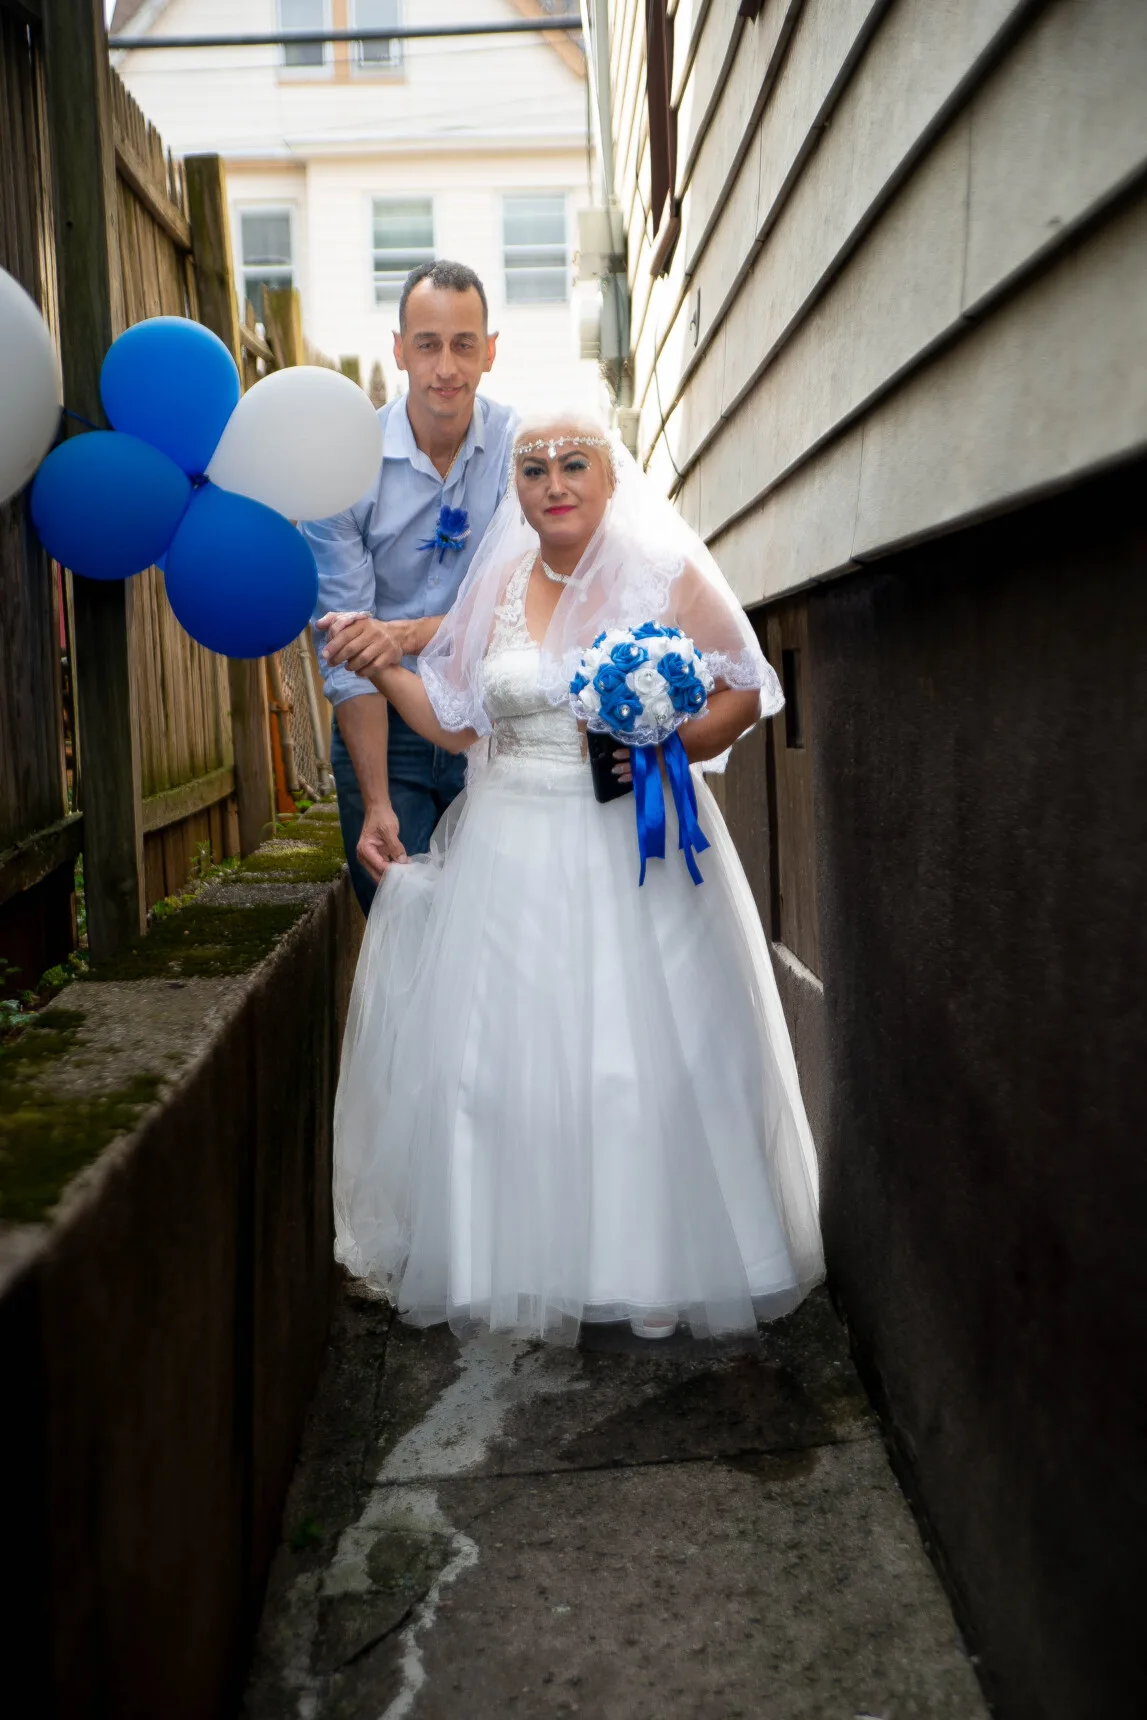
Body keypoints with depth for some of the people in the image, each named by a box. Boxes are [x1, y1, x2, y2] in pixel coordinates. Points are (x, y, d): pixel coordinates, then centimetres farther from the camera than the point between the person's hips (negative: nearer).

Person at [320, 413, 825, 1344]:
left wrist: (668, 743, -16)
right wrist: (380, 666, 1)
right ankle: (518, 1261, 18)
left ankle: (657, 1265, 17)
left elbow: (744, 695, 1)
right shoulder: (495, 589, 11)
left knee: (645, 1052, -1)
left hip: (636, 846, -3)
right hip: (513, 855, 4)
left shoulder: (667, 577, 0)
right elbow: (456, 723, 13)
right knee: (505, 1049, 3)